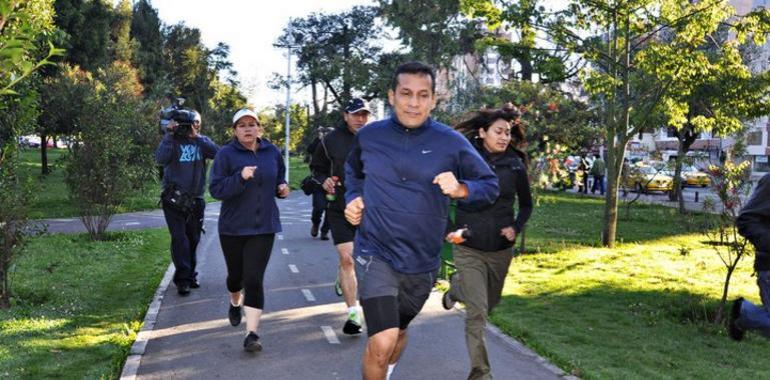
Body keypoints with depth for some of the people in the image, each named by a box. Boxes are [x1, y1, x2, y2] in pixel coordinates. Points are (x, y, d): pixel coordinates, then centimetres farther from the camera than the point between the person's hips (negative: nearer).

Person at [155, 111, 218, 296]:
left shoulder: (202, 141, 7)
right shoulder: (173, 140, -3)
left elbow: (216, 152, -13)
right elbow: (161, 159, -19)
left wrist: (196, 137, -18)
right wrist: (169, 134, -21)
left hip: (195, 199, 4)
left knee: (193, 239, 13)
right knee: (179, 239, -8)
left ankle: (191, 275, 26)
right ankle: (182, 279, -4)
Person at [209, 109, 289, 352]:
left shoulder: (272, 152, 4)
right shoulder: (226, 154, -7)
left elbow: (279, 177, 21)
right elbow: (215, 189, -14)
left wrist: (282, 187, -2)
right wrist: (240, 177, -28)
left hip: (263, 227, 1)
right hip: (233, 227, 0)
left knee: (254, 279, -8)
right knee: (236, 274, 17)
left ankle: (252, 334, -8)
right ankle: (235, 304, 51)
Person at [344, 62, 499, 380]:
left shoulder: (451, 142, -8)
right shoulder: (368, 136, -3)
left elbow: (490, 186, -3)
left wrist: (461, 189, -22)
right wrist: (353, 198, 0)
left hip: (422, 261, 2)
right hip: (375, 255, -2)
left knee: (399, 332, 24)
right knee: (383, 341, -19)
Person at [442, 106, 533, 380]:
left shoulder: (515, 165, -1)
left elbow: (526, 205, 13)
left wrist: (517, 228, -4)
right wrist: (447, 229, -9)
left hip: (501, 248, 4)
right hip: (468, 248, -4)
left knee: (489, 304, 21)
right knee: (477, 313, -8)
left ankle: (457, 287, 52)